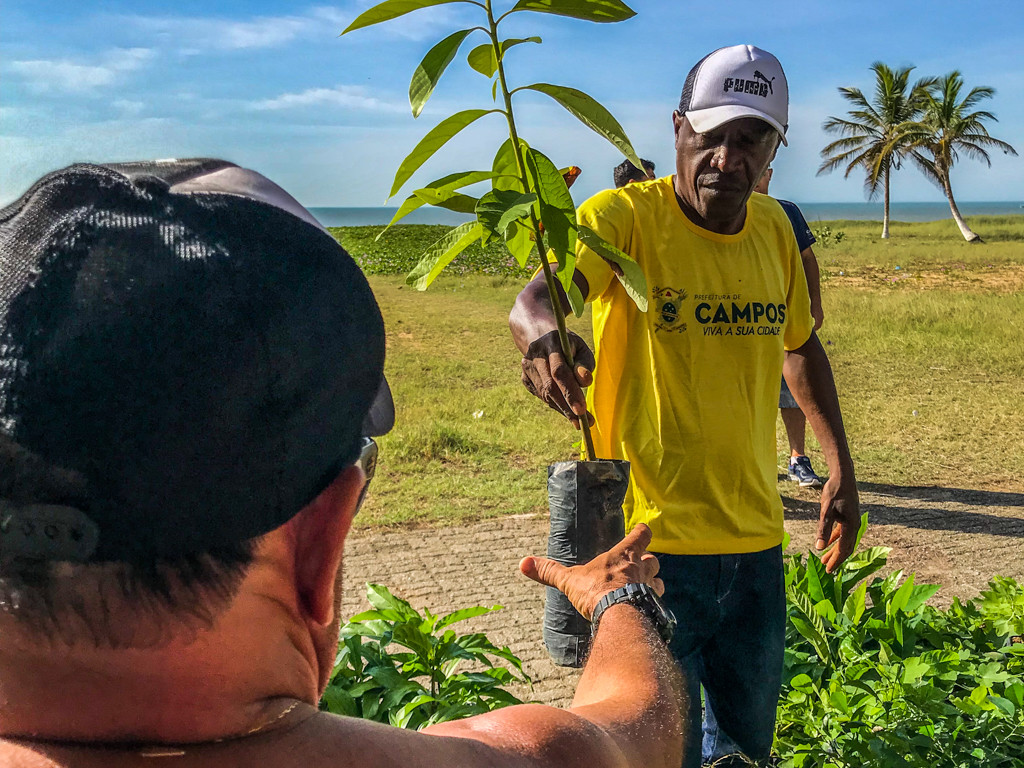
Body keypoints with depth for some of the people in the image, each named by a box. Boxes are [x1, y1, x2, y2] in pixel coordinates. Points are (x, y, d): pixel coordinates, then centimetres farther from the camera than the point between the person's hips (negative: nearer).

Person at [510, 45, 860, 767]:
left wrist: (842, 465, 15)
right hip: (653, 544, -5)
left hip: (755, 543, 6)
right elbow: (536, 298, -31)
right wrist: (543, 334, -54)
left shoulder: (772, 228, 4)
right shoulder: (626, 215, -12)